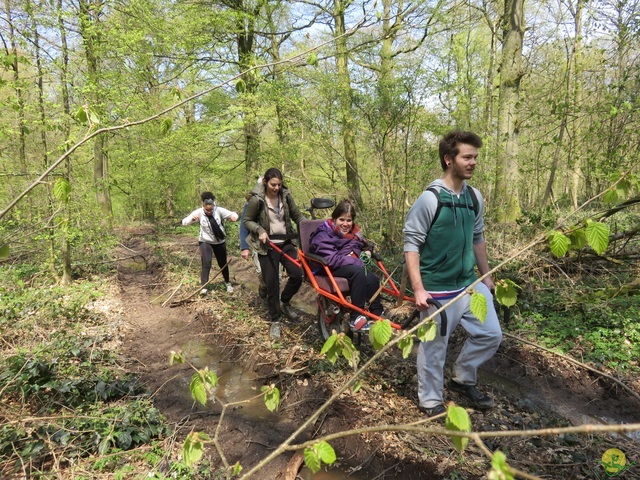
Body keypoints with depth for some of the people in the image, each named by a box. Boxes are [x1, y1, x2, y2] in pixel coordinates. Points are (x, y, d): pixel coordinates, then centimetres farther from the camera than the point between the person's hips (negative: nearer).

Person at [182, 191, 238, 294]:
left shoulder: (219, 210, -16)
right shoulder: (199, 212, -16)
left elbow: (233, 214, -9)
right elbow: (184, 222, -15)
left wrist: (234, 216, -34)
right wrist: (192, 218, -37)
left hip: (219, 242, 1)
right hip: (205, 242, -1)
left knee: (223, 264, 12)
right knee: (206, 264, -15)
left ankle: (228, 283, 35)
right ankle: (203, 287, -5)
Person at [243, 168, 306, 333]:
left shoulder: (286, 196, -1)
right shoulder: (257, 199, -11)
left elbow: (297, 215, 7)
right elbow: (247, 221, -1)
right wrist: (260, 231, -18)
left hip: (286, 243, 3)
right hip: (267, 246, -3)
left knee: (297, 275, -8)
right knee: (272, 284, -1)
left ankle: (284, 302, 23)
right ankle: (275, 320, 17)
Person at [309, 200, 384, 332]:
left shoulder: (354, 232, 9)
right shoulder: (324, 235, -14)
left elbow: (363, 246, 26)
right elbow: (332, 259, -25)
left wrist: (366, 252, 0)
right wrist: (359, 262, -27)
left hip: (351, 266, 7)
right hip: (328, 269, -6)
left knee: (373, 279, -24)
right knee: (358, 272, -35)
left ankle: (377, 316, -12)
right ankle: (356, 317, -30)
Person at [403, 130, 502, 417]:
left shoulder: (475, 197, 4)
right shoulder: (430, 199, -17)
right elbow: (411, 243, -16)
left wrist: (485, 275, 18)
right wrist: (418, 289, -20)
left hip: (471, 284, 7)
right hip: (438, 291, -6)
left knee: (491, 334, 12)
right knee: (434, 348, 7)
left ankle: (462, 379, 35)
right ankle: (431, 402, 29)